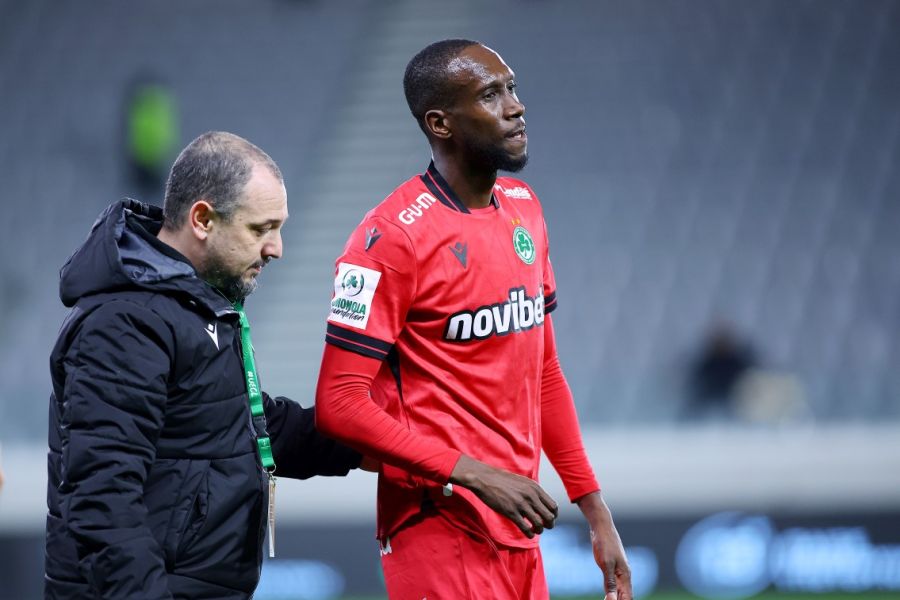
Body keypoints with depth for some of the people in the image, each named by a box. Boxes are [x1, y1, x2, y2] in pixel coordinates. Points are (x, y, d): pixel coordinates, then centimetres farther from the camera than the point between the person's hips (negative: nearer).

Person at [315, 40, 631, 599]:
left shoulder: (524, 208, 12)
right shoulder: (394, 237, -13)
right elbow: (340, 403, -16)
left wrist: (596, 511, 15)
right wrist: (476, 475, -21)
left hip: (520, 535, 7)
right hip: (444, 535, -7)